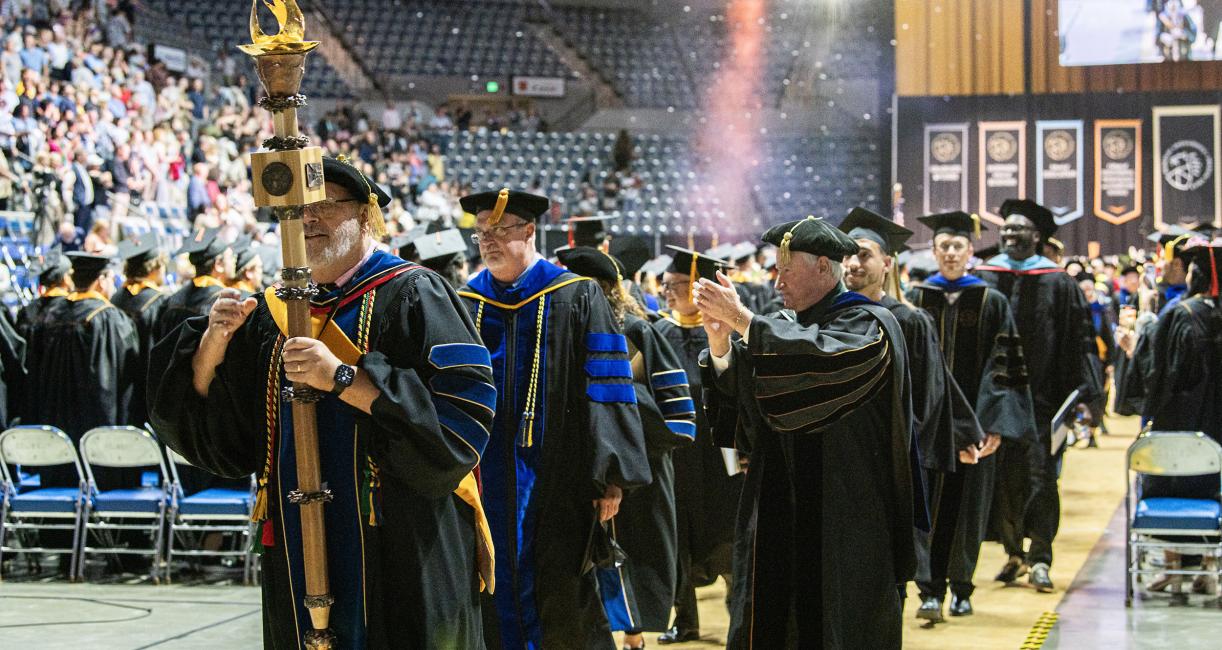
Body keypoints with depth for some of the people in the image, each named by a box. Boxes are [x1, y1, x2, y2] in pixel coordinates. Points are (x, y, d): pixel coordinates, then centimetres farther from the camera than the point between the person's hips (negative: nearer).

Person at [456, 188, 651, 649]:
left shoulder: (576, 297, -2)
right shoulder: (466, 303, 9)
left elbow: (607, 389, -5)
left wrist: (610, 475, -12)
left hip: (556, 483, -3)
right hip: (486, 484, 4)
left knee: (564, 607, 0)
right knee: (496, 605, 7)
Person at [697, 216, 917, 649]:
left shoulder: (868, 326, -8)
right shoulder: (787, 325, 13)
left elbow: (817, 361, -28)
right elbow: (738, 395, 7)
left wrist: (739, 318, -25)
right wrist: (719, 338, -10)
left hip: (840, 520, -7)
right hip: (780, 512, 7)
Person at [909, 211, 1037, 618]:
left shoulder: (991, 302, 2)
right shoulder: (916, 299, 5)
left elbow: (1003, 367, -2)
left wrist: (994, 425, -12)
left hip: (972, 421, 0)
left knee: (966, 506, 6)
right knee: (928, 504, -2)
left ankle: (960, 586, 19)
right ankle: (930, 588, 3)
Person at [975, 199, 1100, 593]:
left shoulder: (1058, 283, 2)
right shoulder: (984, 278, 7)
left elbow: (1077, 338, 1)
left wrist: (1078, 390, -6)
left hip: (1040, 396, -2)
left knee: (1039, 478, -4)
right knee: (1003, 476, 5)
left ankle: (1040, 560, 1)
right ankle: (1014, 553, 16)